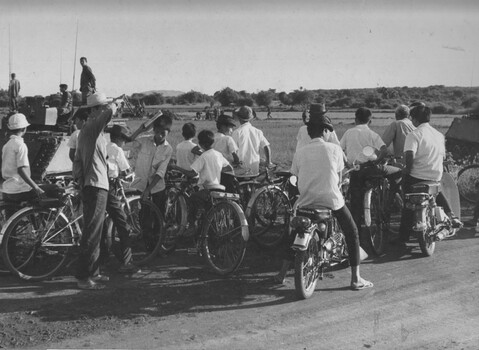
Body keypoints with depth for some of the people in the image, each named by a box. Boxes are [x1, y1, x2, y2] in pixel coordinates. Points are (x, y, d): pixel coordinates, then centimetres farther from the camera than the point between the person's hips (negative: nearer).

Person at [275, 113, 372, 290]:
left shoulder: (300, 153, 4)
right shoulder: (334, 149, -1)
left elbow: (297, 179, 6)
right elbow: (339, 178, 5)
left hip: (306, 201, 3)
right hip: (331, 199, -3)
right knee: (352, 234, 13)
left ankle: (282, 273, 24)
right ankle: (356, 279, 10)